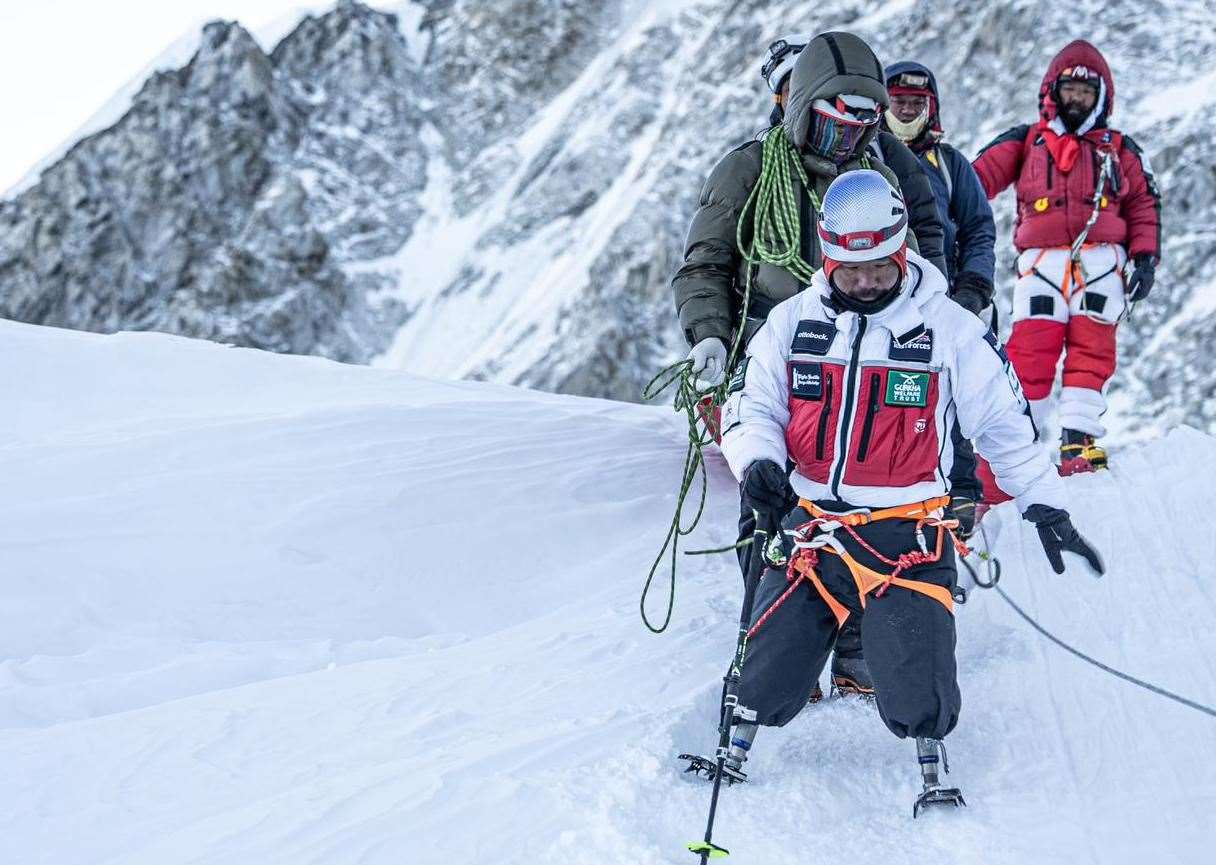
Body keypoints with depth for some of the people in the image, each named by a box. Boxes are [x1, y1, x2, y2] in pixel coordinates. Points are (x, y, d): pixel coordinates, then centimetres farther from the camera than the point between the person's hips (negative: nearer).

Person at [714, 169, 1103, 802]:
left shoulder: (948, 327, -2)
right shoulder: (793, 321, 4)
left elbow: (1004, 423, 5)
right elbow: (750, 406, 8)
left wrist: (1047, 508, 4)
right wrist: (757, 461, -13)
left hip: (906, 537, -2)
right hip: (811, 528, 2)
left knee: (915, 706, -13)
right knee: (766, 689, -3)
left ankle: (930, 757, 20)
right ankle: (739, 748, 30)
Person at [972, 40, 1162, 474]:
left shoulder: (1119, 150, 18)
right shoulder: (1026, 142, 14)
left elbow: (1144, 206, 18)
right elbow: (980, 176, 5)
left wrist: (1145, 257, 5)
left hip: (1100, 260, 1)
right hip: (1041, 259, -1)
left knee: (1091, 349, -7)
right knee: (1029, 351, -10)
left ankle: (1078, 438, -7)